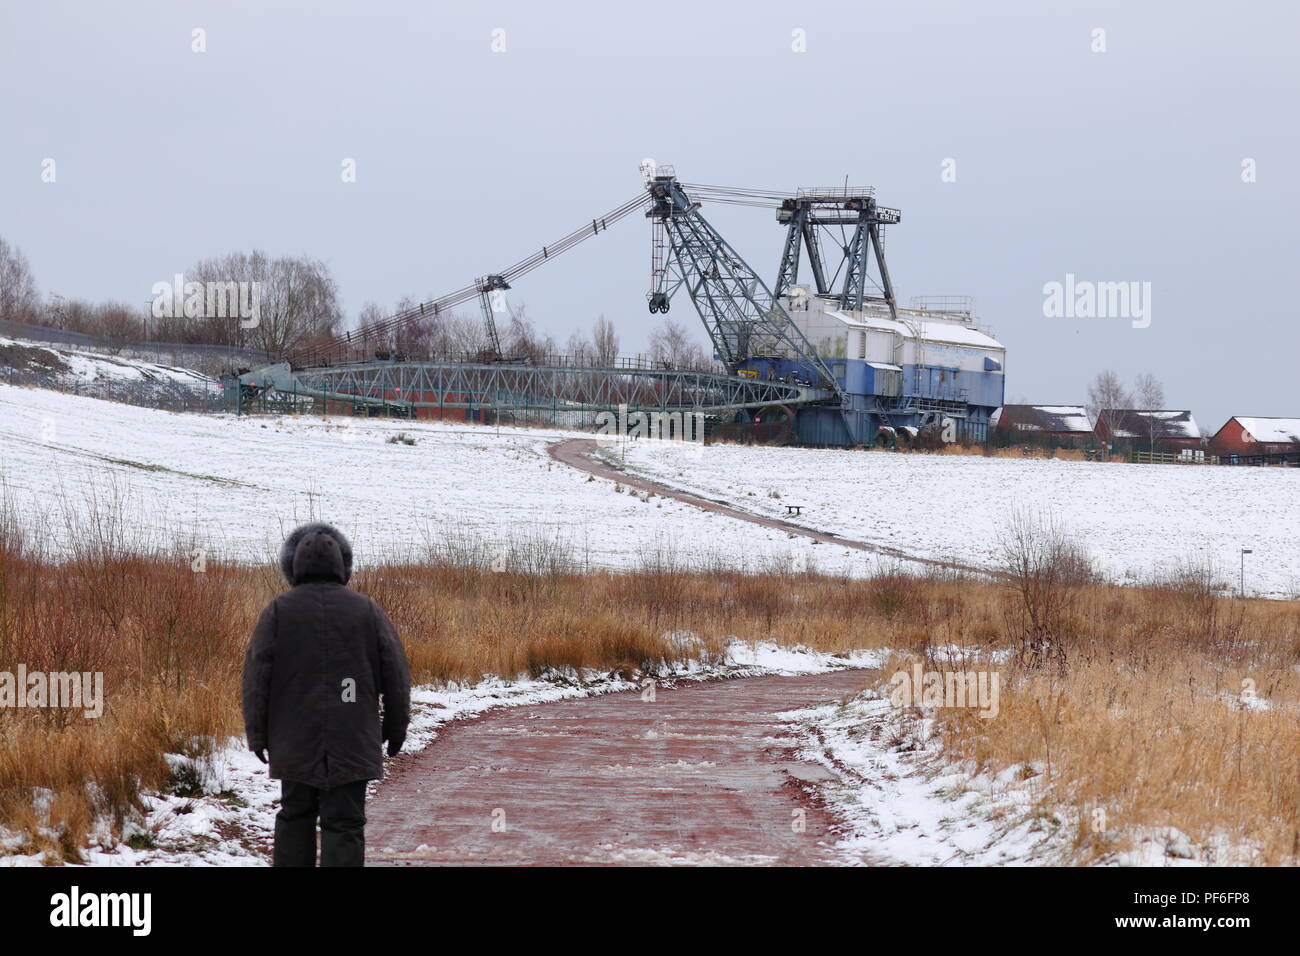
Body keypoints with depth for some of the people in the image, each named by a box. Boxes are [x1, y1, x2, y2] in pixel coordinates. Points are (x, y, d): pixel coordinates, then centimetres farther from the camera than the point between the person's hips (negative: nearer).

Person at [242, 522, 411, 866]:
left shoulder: (278, 611, -2)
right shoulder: (366, 610, 0)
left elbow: (257, 677, -3)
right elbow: (396, 674, 3)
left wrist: (257, 734, 6)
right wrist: (396, 727, 15)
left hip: (295, 742, 1)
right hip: (352, 744, -1)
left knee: (295, 816, 14)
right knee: (344, 825, -1)